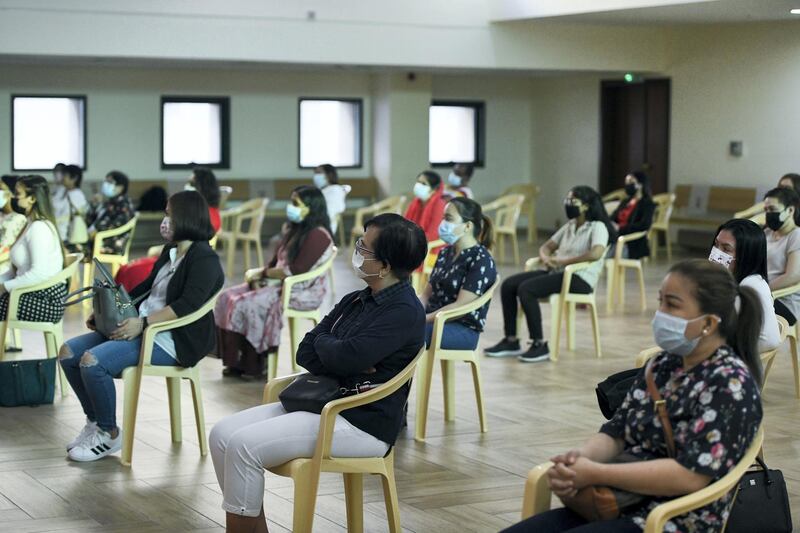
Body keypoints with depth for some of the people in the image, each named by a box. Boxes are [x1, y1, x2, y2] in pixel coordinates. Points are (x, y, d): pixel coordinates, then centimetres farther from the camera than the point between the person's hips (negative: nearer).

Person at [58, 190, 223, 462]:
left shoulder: (205, 259, -11)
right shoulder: (170, 251, 18)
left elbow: (189, 305, -23)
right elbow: (147, 286, 25)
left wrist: (143, 323, -29)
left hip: (170, 340, -10)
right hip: (142, 327, 10)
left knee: (92, 362, -26)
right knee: (68, 352, 0)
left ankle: (110, 434, -8)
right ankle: (94, 422, 10)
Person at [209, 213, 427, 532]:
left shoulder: (404, 312, -13)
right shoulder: (355, 301, 15)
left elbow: (343, 357, -24)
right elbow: (306, 353, 11)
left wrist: (323, 340, 0)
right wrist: (342, 360, -10)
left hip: (361, 424, -9)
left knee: (243, 446, -22)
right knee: (222, 435, -5)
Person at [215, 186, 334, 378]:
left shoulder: (317, 235, -15)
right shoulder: (293, 230, 15)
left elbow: (296, 271, -21)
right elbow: (275, 262, 15)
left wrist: (265, 273, -9)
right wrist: (260, 277, -4)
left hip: (302, 291, -10)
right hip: (279, 284, 10)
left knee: (248, 304, -25)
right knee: (228, 297, -4)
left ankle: (253, 366, -12)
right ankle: (236, 360, -8)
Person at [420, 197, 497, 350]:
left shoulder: (481, 260, -9)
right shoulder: (445, 253, 16)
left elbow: (460, 306, -16)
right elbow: (427, 294, 16)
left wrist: (423, 319, -18)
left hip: (463, 330, -7)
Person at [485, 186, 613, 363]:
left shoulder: (597, 227, -6)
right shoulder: (570, 226, 19)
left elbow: (595, 254, -25)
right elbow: (547, 246, 24)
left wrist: (562, 261, -20)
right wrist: (545, 257, -2)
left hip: (580, 279, -8)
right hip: (557, 272, 8)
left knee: (525, 289, -27)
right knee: (508, 285, -6)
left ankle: (540, 345, -19)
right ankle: (511, 341, -3)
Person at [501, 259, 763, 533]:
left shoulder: (731, 384, -13)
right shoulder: (664, 364, 11)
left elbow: (691, 474, -21)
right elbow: (618, 432, 12)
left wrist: (594, 474, -20)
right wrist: (579, 459, -11)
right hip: (619, 505, 8)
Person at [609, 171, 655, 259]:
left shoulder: (648, 204, 1)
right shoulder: (625, 202, 25)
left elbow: (645, 225, -14)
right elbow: (612, 218, 22)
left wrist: (620, 228, -15)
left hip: (633, 245, -7)